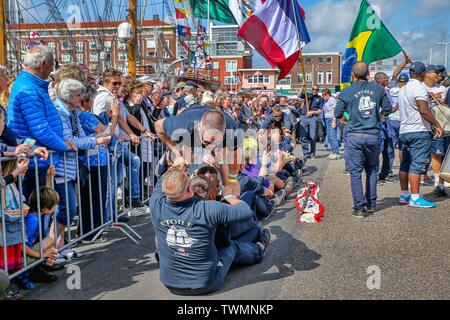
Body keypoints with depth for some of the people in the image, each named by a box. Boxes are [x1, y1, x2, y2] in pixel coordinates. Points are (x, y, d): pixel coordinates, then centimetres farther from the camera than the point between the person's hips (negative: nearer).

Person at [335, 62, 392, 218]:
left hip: (354, 136, -2)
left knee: (355, 172, 2)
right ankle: (371, 204, 21)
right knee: (372, 170, 17)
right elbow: (388, 109, 10)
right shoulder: (379, 89, 3)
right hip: (373, 135, 2)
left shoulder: (346, 92, -4)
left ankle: (360, 208, 1)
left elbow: (337, 114, 2)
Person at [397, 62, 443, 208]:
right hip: (419, 131, -9)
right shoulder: (419, 87, -11)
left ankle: (404, 195, 17)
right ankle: (415, 198, -9)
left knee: (406, 164, 12)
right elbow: (424, 110, -21)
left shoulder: (403, 89, 16)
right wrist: (437, 125, -14)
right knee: (417, 164, -8)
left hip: (404, 131, 9)